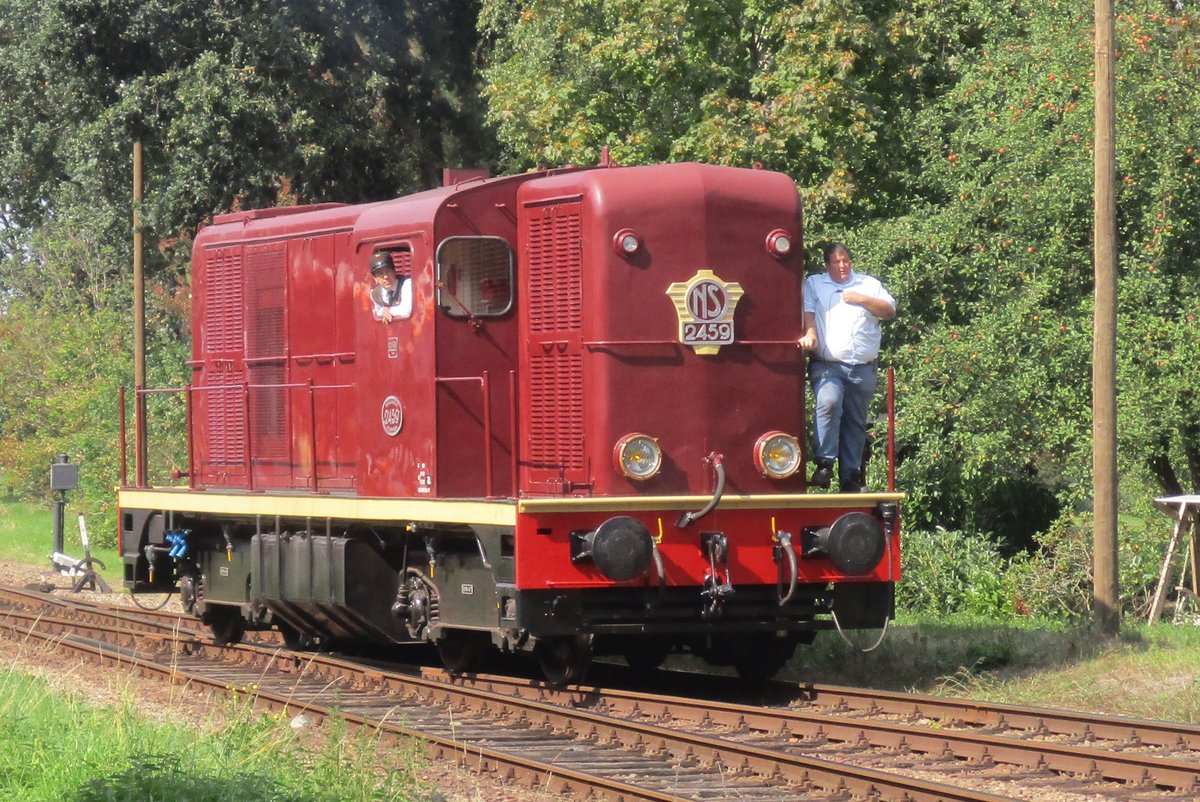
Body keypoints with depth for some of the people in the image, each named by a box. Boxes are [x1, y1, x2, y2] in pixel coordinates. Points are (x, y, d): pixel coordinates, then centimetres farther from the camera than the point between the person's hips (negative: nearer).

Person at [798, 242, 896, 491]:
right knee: (828, 403, -29)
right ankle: (825, 463, -25)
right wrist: (810, 334, -17)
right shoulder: (814, 284, 15)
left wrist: (863, 300, -2)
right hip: (827, 366, -3)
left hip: (863, 368, 3)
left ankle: (851, 477, 8)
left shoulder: (869, 285, 19)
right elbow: (807, 311, 1)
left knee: (855, 422, 4)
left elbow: (889, 311, 11)